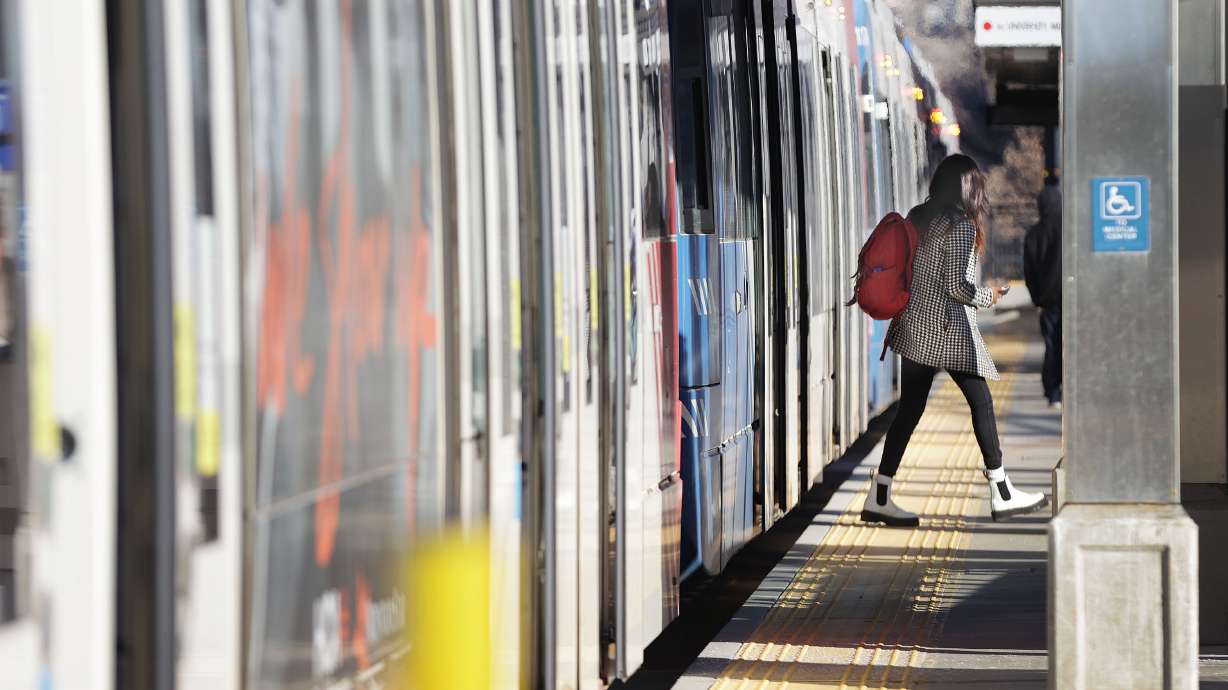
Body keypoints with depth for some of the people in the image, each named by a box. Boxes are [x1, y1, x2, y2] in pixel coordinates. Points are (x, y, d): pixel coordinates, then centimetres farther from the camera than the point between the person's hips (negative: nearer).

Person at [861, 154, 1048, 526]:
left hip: (914, 327, 7)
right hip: (949, 329, -7)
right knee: (981, 403, 4)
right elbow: (957, 285, -17)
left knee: (909, 409, 8)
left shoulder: (916, 218, 8)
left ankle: (879, 498, 5)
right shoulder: (961, 226, -13)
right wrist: (987, 297, 0)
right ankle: (1002, 495, 9)